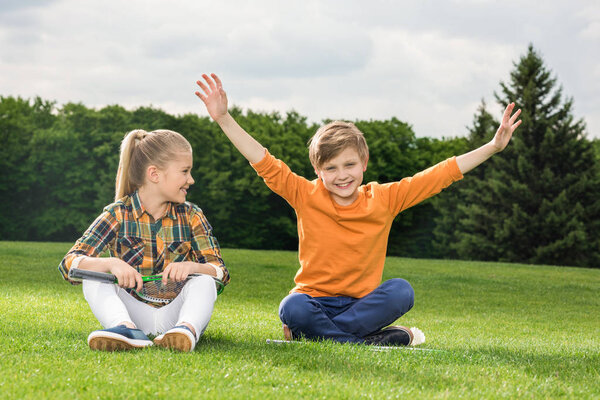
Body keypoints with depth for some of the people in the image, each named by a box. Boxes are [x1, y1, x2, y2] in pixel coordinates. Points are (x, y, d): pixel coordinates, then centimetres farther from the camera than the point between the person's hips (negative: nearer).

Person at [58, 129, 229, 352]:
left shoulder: (191, 216, 4)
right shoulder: (118, 215, -2)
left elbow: (220, 271, -5)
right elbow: (69, 263, -13)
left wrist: (192, 266, -29)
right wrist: (111, 264, -33)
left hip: (174, 314, 1)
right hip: (134, 313, 0)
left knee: (204, 282, -25)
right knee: (93, 279, -22)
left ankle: (188, 328, -53)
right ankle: (126, 328, -47)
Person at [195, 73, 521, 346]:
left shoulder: (384, 199, 1)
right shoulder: (306, 196, -1)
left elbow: (441, 174, 1)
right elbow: (264, 162, -7)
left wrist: (493, 146, -1)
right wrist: (223, 118, -16)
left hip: (362, 302, 2)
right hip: (314, 300, -2)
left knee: (402, 290, -29)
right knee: (292, 308, -35)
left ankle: (313, 333, -25)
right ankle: (373, 340, -31)